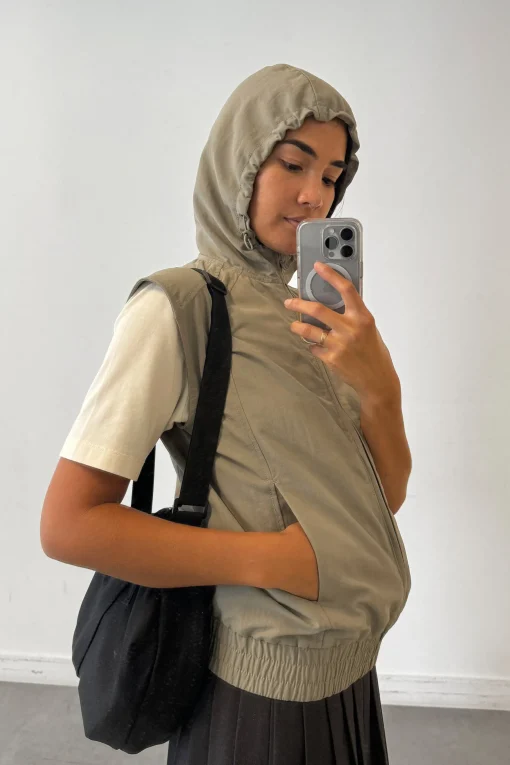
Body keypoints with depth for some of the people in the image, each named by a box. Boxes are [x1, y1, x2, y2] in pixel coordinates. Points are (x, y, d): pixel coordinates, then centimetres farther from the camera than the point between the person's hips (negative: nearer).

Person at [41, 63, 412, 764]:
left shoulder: (318, 310, 3)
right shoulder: (178, 305, -18)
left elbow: (388, 496, 0)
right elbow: (67, 524, -21)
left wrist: (378, 384, -18)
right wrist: (272, 557, -23)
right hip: (262, 691, -6)